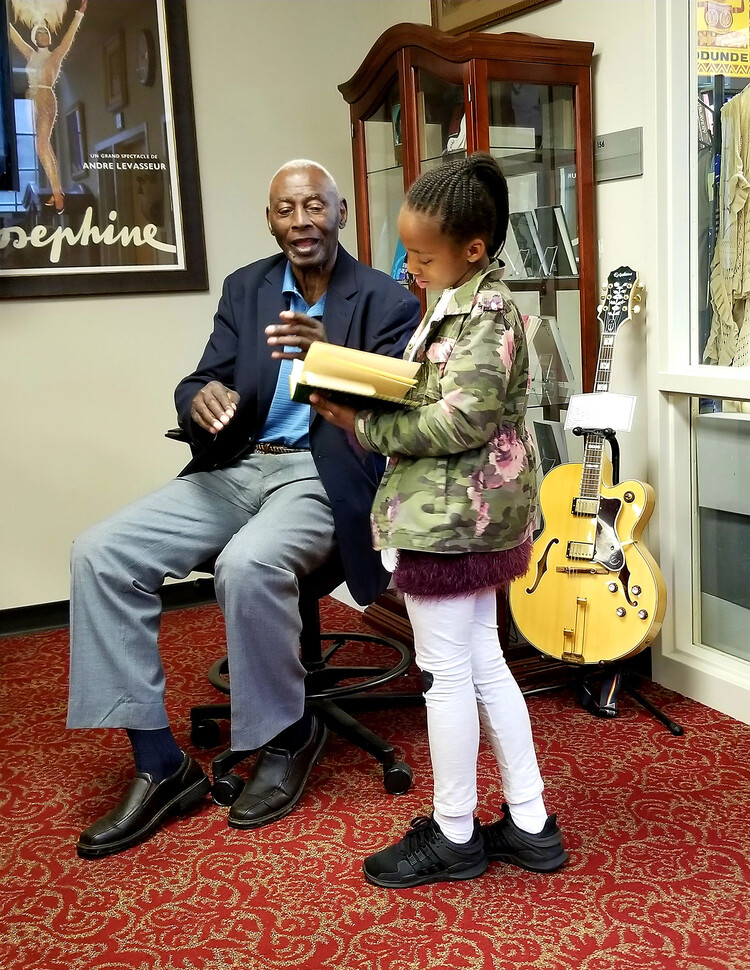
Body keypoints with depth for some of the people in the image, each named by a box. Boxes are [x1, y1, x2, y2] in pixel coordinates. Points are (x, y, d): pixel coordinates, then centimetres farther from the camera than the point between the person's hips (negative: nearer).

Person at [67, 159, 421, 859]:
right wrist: (203, 398, -19)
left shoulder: (385, 301, -1)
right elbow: (199, 382, 7)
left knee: (247, 564, -36)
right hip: (236, 467, 5)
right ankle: (160, 766, -8)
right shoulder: (245, 288, 12)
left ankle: (287, 736, -7)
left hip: (324, 475, -5)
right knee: (100, 553, -15)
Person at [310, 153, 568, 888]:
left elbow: (459, 421, -25)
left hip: (449, 516, -10)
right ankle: (529, 823, 27)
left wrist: (362, 425, -18)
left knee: (447, 674, 3)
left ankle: (453, 835, 19)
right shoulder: (460, 304, 13)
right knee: (483, 665, 16)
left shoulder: (484, 313, -18)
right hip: (468, 516, 10)